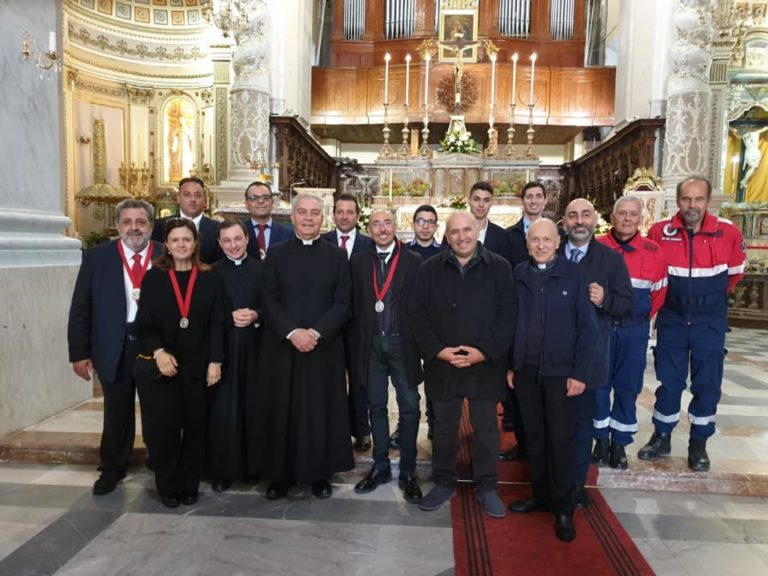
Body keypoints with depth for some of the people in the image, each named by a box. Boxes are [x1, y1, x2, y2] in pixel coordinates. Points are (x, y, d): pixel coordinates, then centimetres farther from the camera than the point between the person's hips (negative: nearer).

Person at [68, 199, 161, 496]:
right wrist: (79, 352, -3)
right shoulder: (96, 257, -1)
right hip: (114, 347, 0)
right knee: (117, 412, 15)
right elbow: (80, 307, 0)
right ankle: (112, 468, 35)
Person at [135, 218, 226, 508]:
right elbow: (145, 323, -1)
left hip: (197, 365, 1)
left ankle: (189, 485, 24)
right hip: (159, 365, 0)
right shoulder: (153, 278, 3)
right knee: (163, 428, 2)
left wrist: (215, 361, -7)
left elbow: (217, 324, 1)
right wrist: (158, 352, -17)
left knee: (195, 427, 8)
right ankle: (168, 487, 21)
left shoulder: (209, 279, 4)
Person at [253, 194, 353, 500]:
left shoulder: (337, 255, 5)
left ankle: (319, 473, 20)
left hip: (324, 347, 0)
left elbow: (343, 302, -1)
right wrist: (292, 332, -15)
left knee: (321, 411, 6)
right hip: (282, 346, 1)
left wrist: (316, 332, -15)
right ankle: (280, 473, 21)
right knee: (281, 411, 6)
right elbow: (268, 299, -2)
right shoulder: (276, 253, 5)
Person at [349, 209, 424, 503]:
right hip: (371, 344, 3)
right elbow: (354, 305, 5)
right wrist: (356, 344, 0)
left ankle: (408, 471, 20)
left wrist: (420, 344, -8)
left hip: (402, 343, -2)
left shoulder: (414, 261, -2)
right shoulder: (359, 262, 5)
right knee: (376, 406, 13)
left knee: (409, 408, 4)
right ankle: (380, 466, 27)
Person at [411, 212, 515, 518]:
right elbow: (418, 314, 0)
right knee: (444, 427, 13)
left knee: (486, 427, 11)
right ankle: (444, 482, 30)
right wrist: (437, 350, -12)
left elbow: (507, 314, -5)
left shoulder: (499, 267, -1)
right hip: (442, 363, 1)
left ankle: (486, 486, 27)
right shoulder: (429, 269, 3)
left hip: (485, 364, -1)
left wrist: (484, 352, -14)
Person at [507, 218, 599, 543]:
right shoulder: (518, 275, 4)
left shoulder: (573, 274, -5)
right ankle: (540, 494, 28)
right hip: (525, 369, 3)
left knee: (560, 438, 4)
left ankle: (563, 507, 18)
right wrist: (509, 365, 5)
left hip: (560, 370, -3)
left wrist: (580, 372, -9)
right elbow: (510, 321, 7)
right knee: (534, 435, 12)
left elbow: (587, 326, -6)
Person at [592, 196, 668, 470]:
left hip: (635, 330, 1)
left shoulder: (652, 251, 1)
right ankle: (601, 439, 20)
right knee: (598, 384, 4)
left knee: (628, 386, 8)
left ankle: (620, 443, 21)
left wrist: (642, 318, 11)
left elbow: (659, 291, 12)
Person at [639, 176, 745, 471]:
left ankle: (698, 444, 23)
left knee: (707, 384, 7)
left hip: (710, 322, 0)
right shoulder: (660, 231, -11)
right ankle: (661, 438, 23)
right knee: (669, 380, 9)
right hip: (672, 320, 0)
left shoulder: (728, 232, -11)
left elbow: (735, 271, 9)